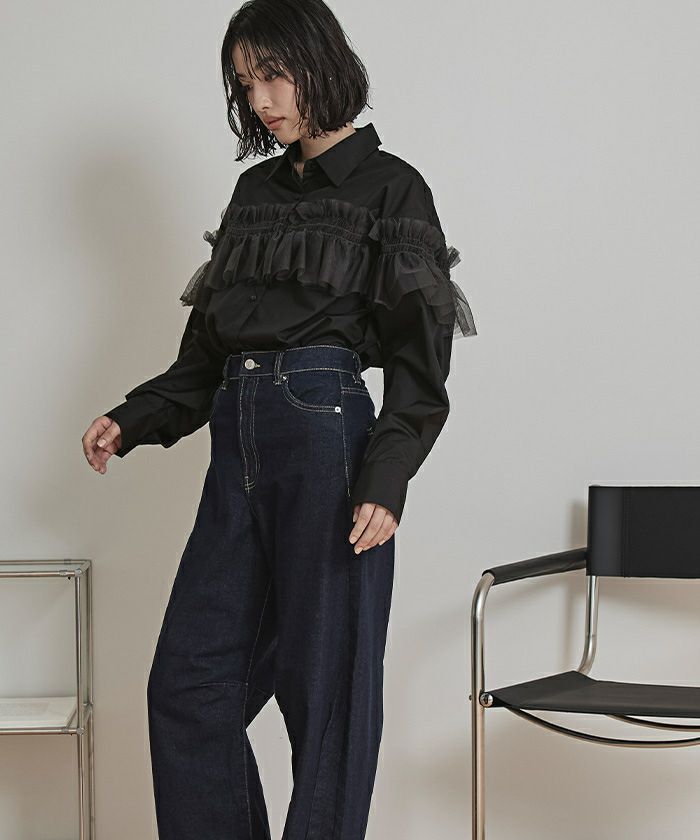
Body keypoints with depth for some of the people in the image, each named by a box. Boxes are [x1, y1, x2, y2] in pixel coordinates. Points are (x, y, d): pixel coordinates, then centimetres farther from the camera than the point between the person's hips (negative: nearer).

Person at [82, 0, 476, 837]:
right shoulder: (257, 189, 18)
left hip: (327, 434, -6)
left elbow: (419, 360, -6)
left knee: (323, 682, -1)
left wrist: (385, 481, -18)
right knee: (187, 681, 4)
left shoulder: (390, 188, 1)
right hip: (239, 439, 7)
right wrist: (132, 421, 10)